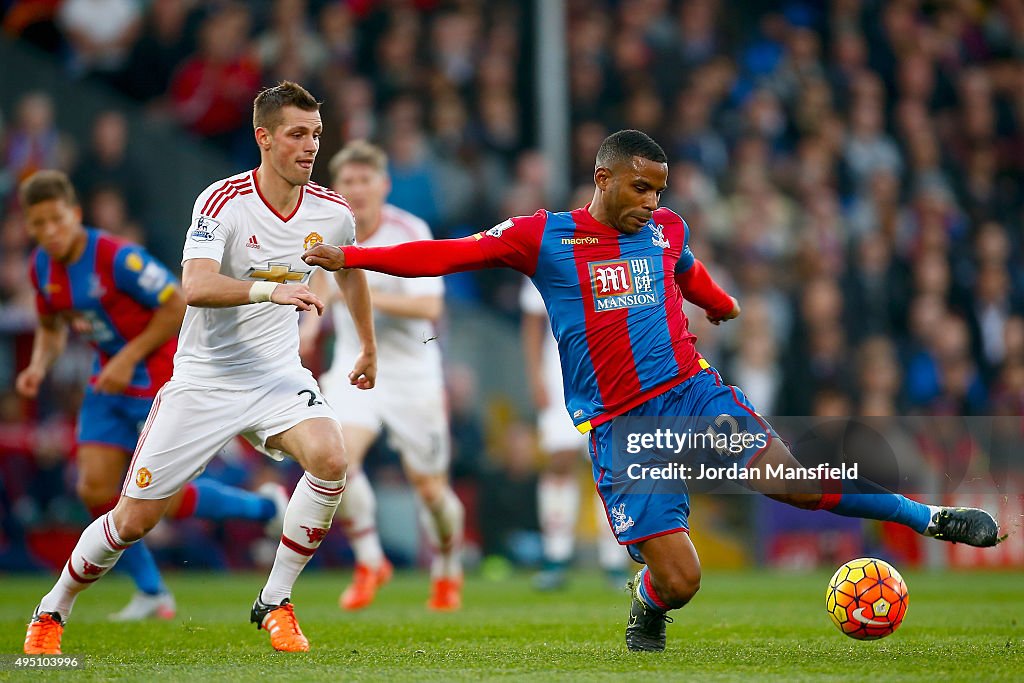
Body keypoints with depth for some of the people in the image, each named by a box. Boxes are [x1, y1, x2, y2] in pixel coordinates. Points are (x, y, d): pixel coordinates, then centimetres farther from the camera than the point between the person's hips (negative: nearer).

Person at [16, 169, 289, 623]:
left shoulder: (117, 258, -23)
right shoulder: (41, 267, 0)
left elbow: (178, 307, -18)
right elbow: (51, 328, 17)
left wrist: (129, 357, -20)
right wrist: (39, 366, -3)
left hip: (158, 382, -7)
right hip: (109, 387, 7)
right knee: (94, 489, -4)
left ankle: (265, 507, 16)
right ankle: (151, 593, 9)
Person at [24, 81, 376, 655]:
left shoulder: (332, 213, -3)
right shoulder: (224, 201, -18)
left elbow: (352, 273, 21)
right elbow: (196, 286, -33)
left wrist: (369, 350, 31)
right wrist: (271, 289, -47)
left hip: (277, 374, 3)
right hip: (203, 378, -3)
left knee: (331, 459, -28)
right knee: (134, 519, -1)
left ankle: (275, 603, -10)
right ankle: (52, 613, 26)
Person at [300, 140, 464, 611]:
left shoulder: (411, 232, -12)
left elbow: (429, 307, -22)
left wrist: (367, 296, -29)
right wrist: (312, 325, 7)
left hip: (411, 370, -3)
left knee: (429, 487, 3)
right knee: (338, 455, -24)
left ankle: (448, 574, 31)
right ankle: (369, 562, -7)